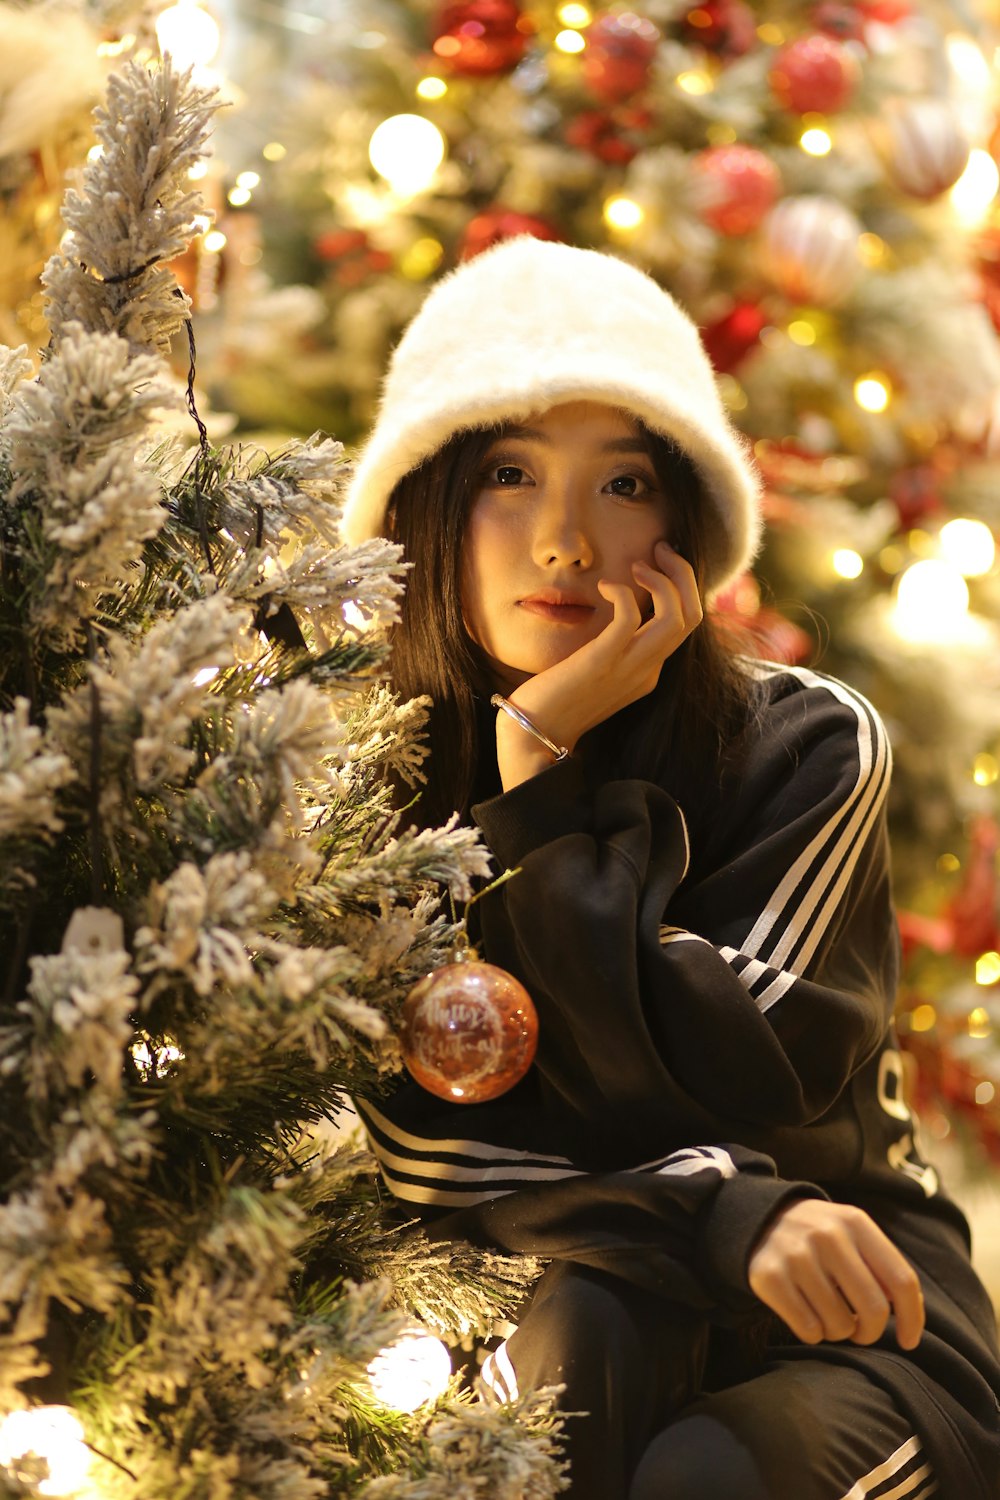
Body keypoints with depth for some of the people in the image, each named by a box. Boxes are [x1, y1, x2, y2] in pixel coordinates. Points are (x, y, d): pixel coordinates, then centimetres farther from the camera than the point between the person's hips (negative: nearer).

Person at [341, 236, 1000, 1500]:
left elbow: (724, 1092, -20)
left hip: (848, 1319, -1)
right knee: (592, 1321, -32)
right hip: (534, 1294, 2)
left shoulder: (806, 749, -10)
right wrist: (723, 1215, -27)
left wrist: (542, 773, -22)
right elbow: (422, 1155, -12)